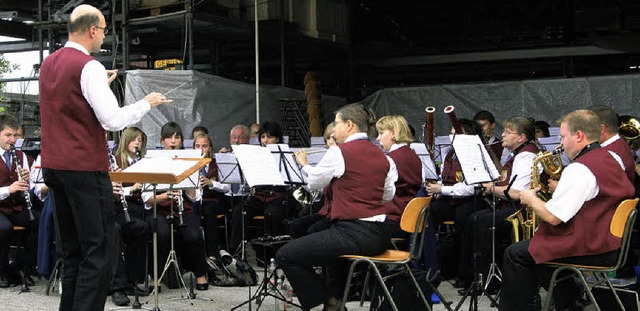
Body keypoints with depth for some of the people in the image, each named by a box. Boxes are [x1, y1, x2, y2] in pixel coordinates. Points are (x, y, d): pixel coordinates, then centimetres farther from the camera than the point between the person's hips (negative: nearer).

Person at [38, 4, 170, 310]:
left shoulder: (48, 64, 11)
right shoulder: (89, 67, -14)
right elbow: (113, 120, -19)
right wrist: (147, 103, -5)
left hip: (53, 166, 9)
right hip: (85, 168, -9)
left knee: (71, 249, 15)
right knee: (99, 249, -5)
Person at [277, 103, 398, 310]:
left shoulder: (339, 153, -10)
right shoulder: (382, 157, 9)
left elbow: (314, 184, 5)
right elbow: (388, 196, 21)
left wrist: (304, 165, 25)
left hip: (354, 234, -9)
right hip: (381, 235, 9)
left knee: (285, 256, -1)